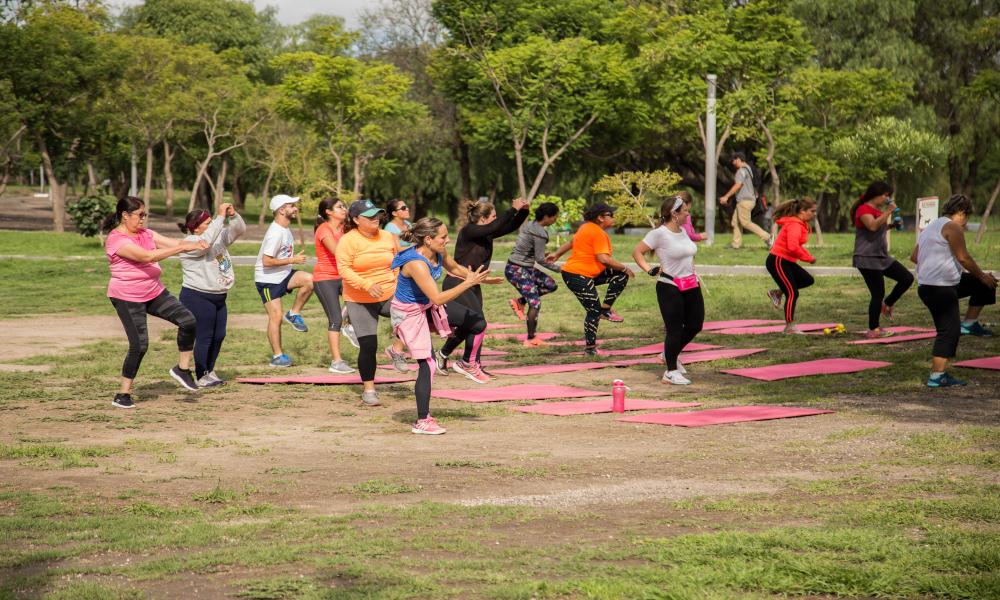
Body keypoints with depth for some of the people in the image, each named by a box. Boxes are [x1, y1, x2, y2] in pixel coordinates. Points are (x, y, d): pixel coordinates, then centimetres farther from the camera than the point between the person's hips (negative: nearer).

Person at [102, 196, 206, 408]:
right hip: (127, 299, -7)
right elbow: (147, 256, -31)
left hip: (154, 292, 7)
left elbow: (173, 243, 1)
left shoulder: (146, 234, 6)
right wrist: (183, 247, -33)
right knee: (139, 345, -9)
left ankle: (182, 368, 10)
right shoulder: (116, 240, -19)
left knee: (188, 320, -7)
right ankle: (123, 394, 5)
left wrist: (195, 244, -20)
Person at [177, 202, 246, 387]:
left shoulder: (219, 237, 11)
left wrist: (233, 215, -9)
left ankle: (209, 371, 28)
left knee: (219, 336, 13)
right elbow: (206, 241, -33)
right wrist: (221, 217, -31)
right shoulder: (190, 242, -14)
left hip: (218, 297, 9)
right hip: (197, 297, -9)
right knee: (204, 338, -5)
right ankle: (201, 377, 5)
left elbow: (240, 230, 11)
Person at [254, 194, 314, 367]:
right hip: (267, 280, -8)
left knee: (309, 279, -18)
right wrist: (293, 260, -21)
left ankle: (294, 314, -2)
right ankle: (277, 356, 5)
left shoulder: (285, 229, 7)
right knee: (276, 317, -6)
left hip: (283, 275, 8)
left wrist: (295, 258, 8)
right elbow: (267, 262, -26)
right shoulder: (275, 233, -23)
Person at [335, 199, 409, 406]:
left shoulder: (388, 237, 5)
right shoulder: (348, 241, -10)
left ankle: (397, 350, 0)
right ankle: (368, 389, 11)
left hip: (390, 296, 4)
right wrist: (367, 285, -29)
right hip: (360, 301, -4)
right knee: (368, 346, -7)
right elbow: (344, 269, -17)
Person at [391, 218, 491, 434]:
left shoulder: (438, 252, -11)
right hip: (409, 312, -8)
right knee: (427, 364, -10)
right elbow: (438, 298, -35)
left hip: (426, 306, 8)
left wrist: (475, 277, -2)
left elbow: (453, 268, 13)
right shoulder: (417, 264, -35)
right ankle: (422, 421, -1)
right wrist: (468, 283, -33)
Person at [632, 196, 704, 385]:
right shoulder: (659, 234, -15)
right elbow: (637, 252, -11)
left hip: (691, 287, 8)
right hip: (670, 289, -8)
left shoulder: (683, 231, 9)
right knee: (675, 330, -2)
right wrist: (649, 270, -16)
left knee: (695, 325, 12)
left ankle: (672, 353, 34)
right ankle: (671, 372, 10)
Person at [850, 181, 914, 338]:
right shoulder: (864, 209, -13)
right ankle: (873, 330, 1)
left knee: (907, 278, 4)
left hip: (881, 257, 10)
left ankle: (887, 305, 18)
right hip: (867, 259, -10)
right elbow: (872, 226, -31)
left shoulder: (878, 210, 18)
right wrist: (888, 212, -26)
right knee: (878, 294, -8)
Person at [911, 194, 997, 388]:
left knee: (983, 284, 18)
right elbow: (963, 258, -16)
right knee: (948, 331, -9)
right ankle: (937, 377, -12)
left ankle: (969, 324, 18)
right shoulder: (952, 227, -10)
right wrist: (982, 276, -3)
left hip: (926, 284, 10)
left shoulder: (930, 228, 19)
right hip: (940, 289, -10)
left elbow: (914, 256, 22)